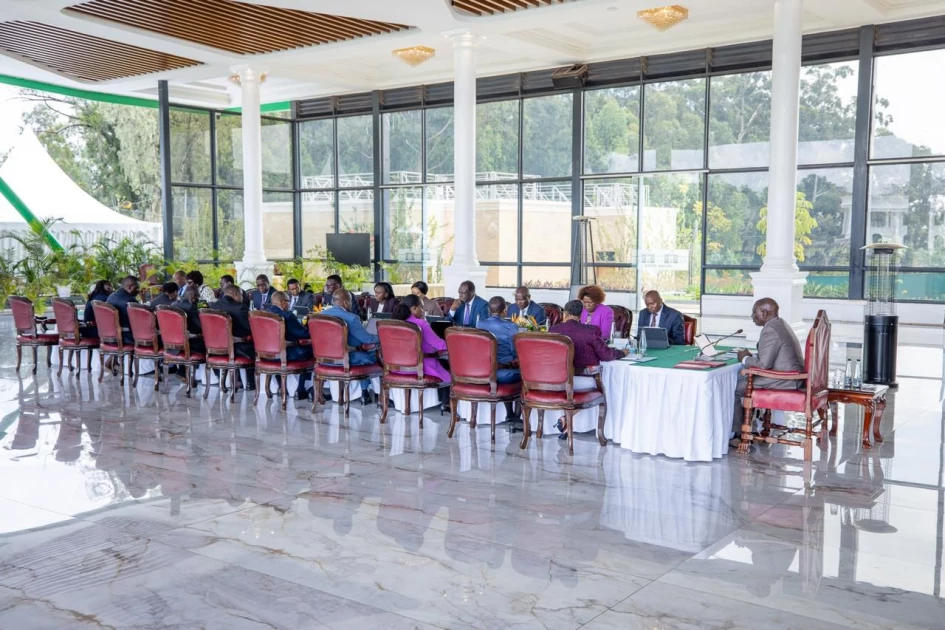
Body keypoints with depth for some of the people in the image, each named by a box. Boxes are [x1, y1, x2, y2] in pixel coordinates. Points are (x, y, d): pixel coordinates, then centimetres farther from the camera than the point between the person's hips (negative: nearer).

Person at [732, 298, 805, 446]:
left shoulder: (770, 330, -18)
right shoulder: (780, 324, 15)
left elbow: (764, 364, -23)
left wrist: (745, 359, -6)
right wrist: (751, 356, 11)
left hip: (783, 380, -11)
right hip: (791, 377, 11)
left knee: (733, 388, -6)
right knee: (742, 379, 20)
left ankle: (735, 433, 4)